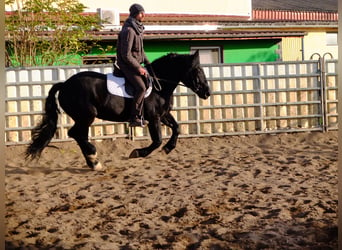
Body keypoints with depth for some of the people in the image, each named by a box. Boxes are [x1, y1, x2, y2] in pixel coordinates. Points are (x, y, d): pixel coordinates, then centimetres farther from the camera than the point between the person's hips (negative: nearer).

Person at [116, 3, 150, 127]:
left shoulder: (138, 29, 11)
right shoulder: (128, 31, -19)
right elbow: (126, 55, -23)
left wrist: (148, 63, 13)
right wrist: (138, 68, -19)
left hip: (136, 63, 10)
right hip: (127, 65, -10)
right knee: (141, 87, -23)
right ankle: (134, 118, -17)